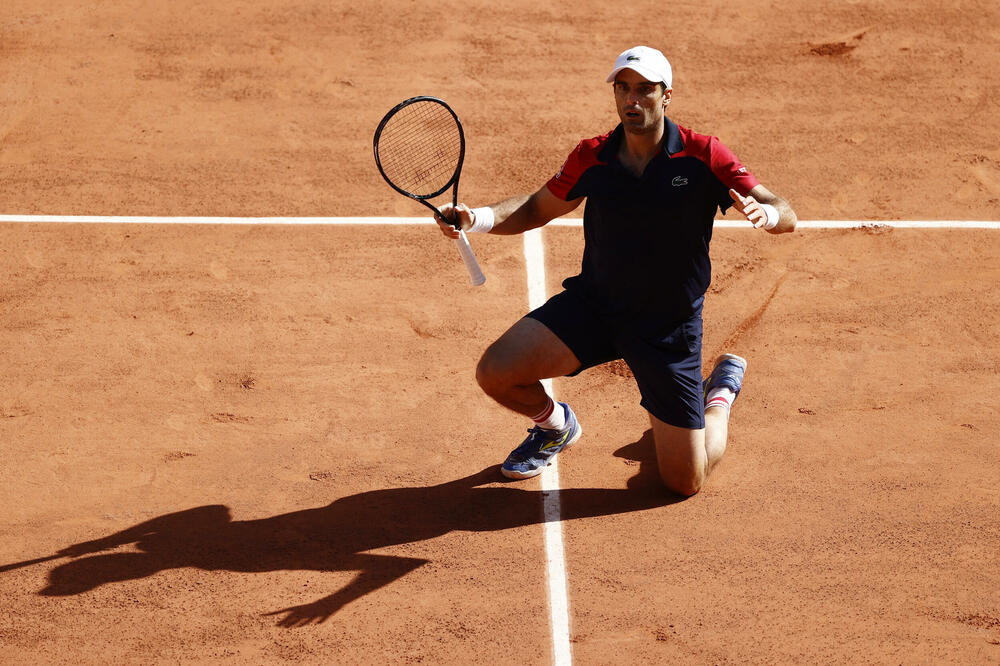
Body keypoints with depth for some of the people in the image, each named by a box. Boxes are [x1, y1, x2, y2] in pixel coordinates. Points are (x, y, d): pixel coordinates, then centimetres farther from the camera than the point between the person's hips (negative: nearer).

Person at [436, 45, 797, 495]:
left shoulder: (703, 156, -14)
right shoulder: (592, 158, -5)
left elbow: (785, 214, -16)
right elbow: (537, 208, 10)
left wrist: (766, 213, -41)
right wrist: (477, 218, -8)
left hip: (669, 327, -2)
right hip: (593, 303, 3)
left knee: (684, 483, 0)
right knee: (495, 372, -17)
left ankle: (722, 389, 35)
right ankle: (554, 426, 20)